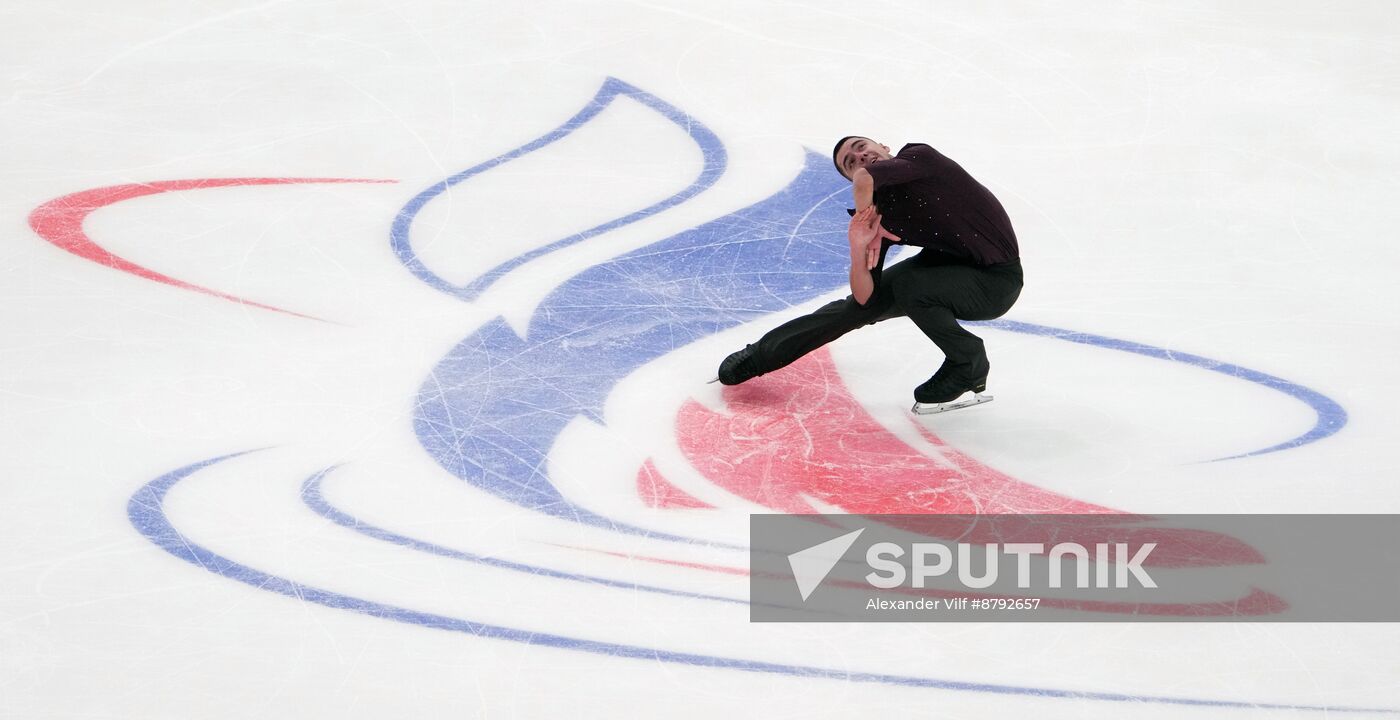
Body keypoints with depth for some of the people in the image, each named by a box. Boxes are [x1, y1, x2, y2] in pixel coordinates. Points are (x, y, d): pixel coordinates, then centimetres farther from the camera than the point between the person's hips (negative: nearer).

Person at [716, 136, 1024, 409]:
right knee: (861, 302, 2)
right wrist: (859, 246, -27)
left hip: (997, 278, -7)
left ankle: (971, 366, -7)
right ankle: (762, 355, 18)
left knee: (908, 285, -28)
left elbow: (866, 179, -43)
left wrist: (864, 212, -22)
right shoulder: (883, 214, -5)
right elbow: (865, 297, -10)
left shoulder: (919, 156, -21)